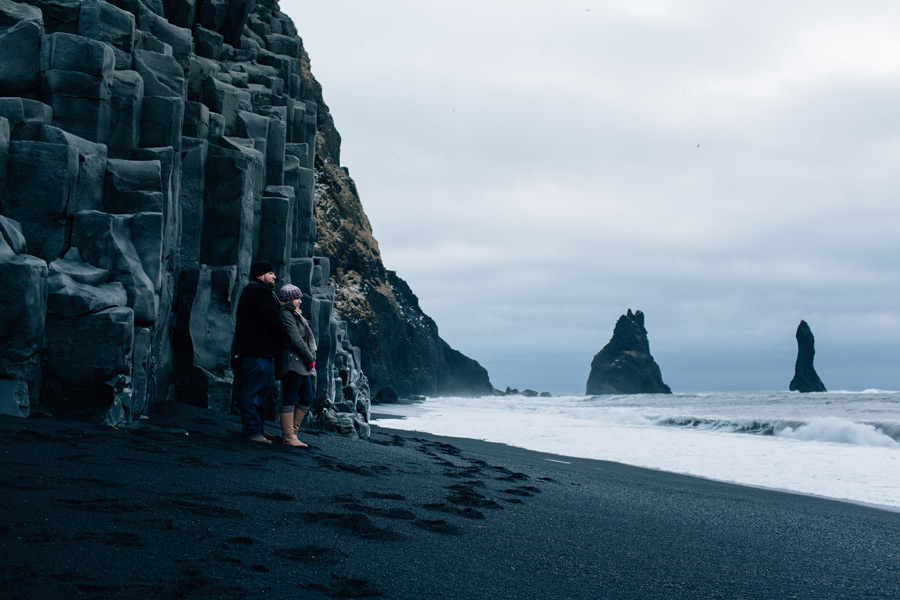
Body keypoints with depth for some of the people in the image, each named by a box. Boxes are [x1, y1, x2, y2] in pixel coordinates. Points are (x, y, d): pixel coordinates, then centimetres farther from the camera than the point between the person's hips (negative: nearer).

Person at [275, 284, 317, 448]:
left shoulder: (295, 315, 23)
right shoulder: (285, 314, -8)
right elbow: (295, 339, -14)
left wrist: (311, 357, 7)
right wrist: (310, 359, -10)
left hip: (301, 364, 10)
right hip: (291, 362, -10)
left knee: (307, 399, 10)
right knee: (290, 400, -6)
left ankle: (291, 432, 17)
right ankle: (288, 437, -2)